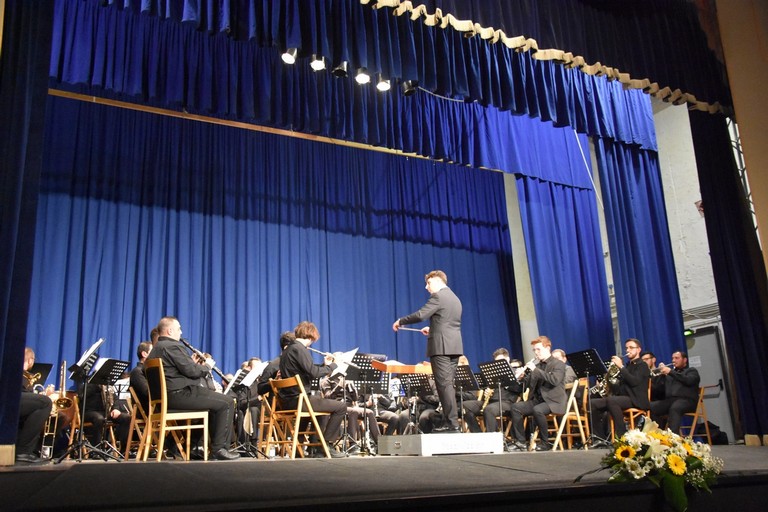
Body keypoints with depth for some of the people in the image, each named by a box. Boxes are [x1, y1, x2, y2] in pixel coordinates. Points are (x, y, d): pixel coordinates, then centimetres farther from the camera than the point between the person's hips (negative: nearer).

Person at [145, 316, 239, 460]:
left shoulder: (156, 348, 18)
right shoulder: (172, 346, -14)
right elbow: (192, 371, -18)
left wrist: (195, 363, 12)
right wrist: (207, 366, 0)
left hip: (167, 395, 11)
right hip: (180, 394, -11)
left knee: (217, 400, 24)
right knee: (227, 403, -6)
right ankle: (219, 448, -7)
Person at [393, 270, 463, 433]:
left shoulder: (438, 296, -8)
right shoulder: (455, 298, 20)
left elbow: (420, 315, -16)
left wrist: (400, 321, -3)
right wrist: (432, 328, 30)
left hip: (441, 346, -9)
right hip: (455, 346, 9)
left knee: (444, 384, -8)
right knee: (448, 384, 9)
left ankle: (452, 422, -10)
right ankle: (451, 421, 9)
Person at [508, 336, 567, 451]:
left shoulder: (558, 364, -3)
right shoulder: (537, 366, 16)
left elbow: (555, 380, -21)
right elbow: (530, 385, 16)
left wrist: (536, 370, -20)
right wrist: (523, 376, -5)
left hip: (553, 401, -6)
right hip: (537, 400, 7)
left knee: (537, 410, -35)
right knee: (516, 407, -15)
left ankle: (545, 443, -17)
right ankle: (520, 442, -13)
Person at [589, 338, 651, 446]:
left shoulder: (642, 366, 3)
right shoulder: (627, 366, 24)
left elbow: (634, 381, -17)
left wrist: (621, 367, -16)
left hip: (636, 400, -8)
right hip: (622, 397, 8)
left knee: (611, 400, -36)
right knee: (593, 403, -10)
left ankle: (622, 436, -31)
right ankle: (600, 438, -8)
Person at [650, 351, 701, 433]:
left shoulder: (691, 371, 17)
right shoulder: (670, 373, 30)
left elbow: (688, 380, -9)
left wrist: (670, 372, -13)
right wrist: (662, 374, 0)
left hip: (686, 400, -5)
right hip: (669, 399, 5)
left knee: (674, 408, -40)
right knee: (650, 407, -22)